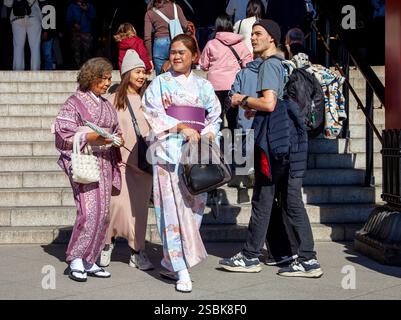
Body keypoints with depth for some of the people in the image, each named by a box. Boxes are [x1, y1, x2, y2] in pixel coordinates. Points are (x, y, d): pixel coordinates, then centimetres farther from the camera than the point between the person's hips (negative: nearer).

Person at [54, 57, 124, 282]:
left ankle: (89, 261, 14)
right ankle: (76, 259, -1)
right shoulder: (74, 103, -3)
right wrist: (90, 137, -19)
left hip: (105, 162, 7)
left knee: (103, 213, 5)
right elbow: (63, 133, -8)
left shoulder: (108, 105, 17)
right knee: (89, 211, -16)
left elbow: (114, 130, 27)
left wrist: (117, 139, 4)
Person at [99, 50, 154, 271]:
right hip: (121, 160, -3)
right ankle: (107, 243, 14)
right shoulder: (114, 100, 1)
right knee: (120, 203, -10)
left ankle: (137, 252, 15)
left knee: (140, 206, 6)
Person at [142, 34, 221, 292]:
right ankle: (182, 270, -7)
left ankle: (171, 262, 17)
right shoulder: (159, 83, 8)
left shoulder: (203, 86, 16)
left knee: (193, 206, 1)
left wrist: (208, 134, -7)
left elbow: (215, 116, 12)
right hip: (168, 151, -3)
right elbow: (154, 114, -2)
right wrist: (182, 127, -14)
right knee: (173, 208, -9)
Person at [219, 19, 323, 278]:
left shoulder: (269, 64, -7)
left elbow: (269, 103, -19)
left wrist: (243, 100, -4)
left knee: (262, 200, 0)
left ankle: (250, 257, 10)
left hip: (273, 139, -9)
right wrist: (254, 108, 17)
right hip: (287, 140, 9)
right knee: (292, 201, 7)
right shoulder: (280, 65, 22)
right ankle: (308, 260, 8)